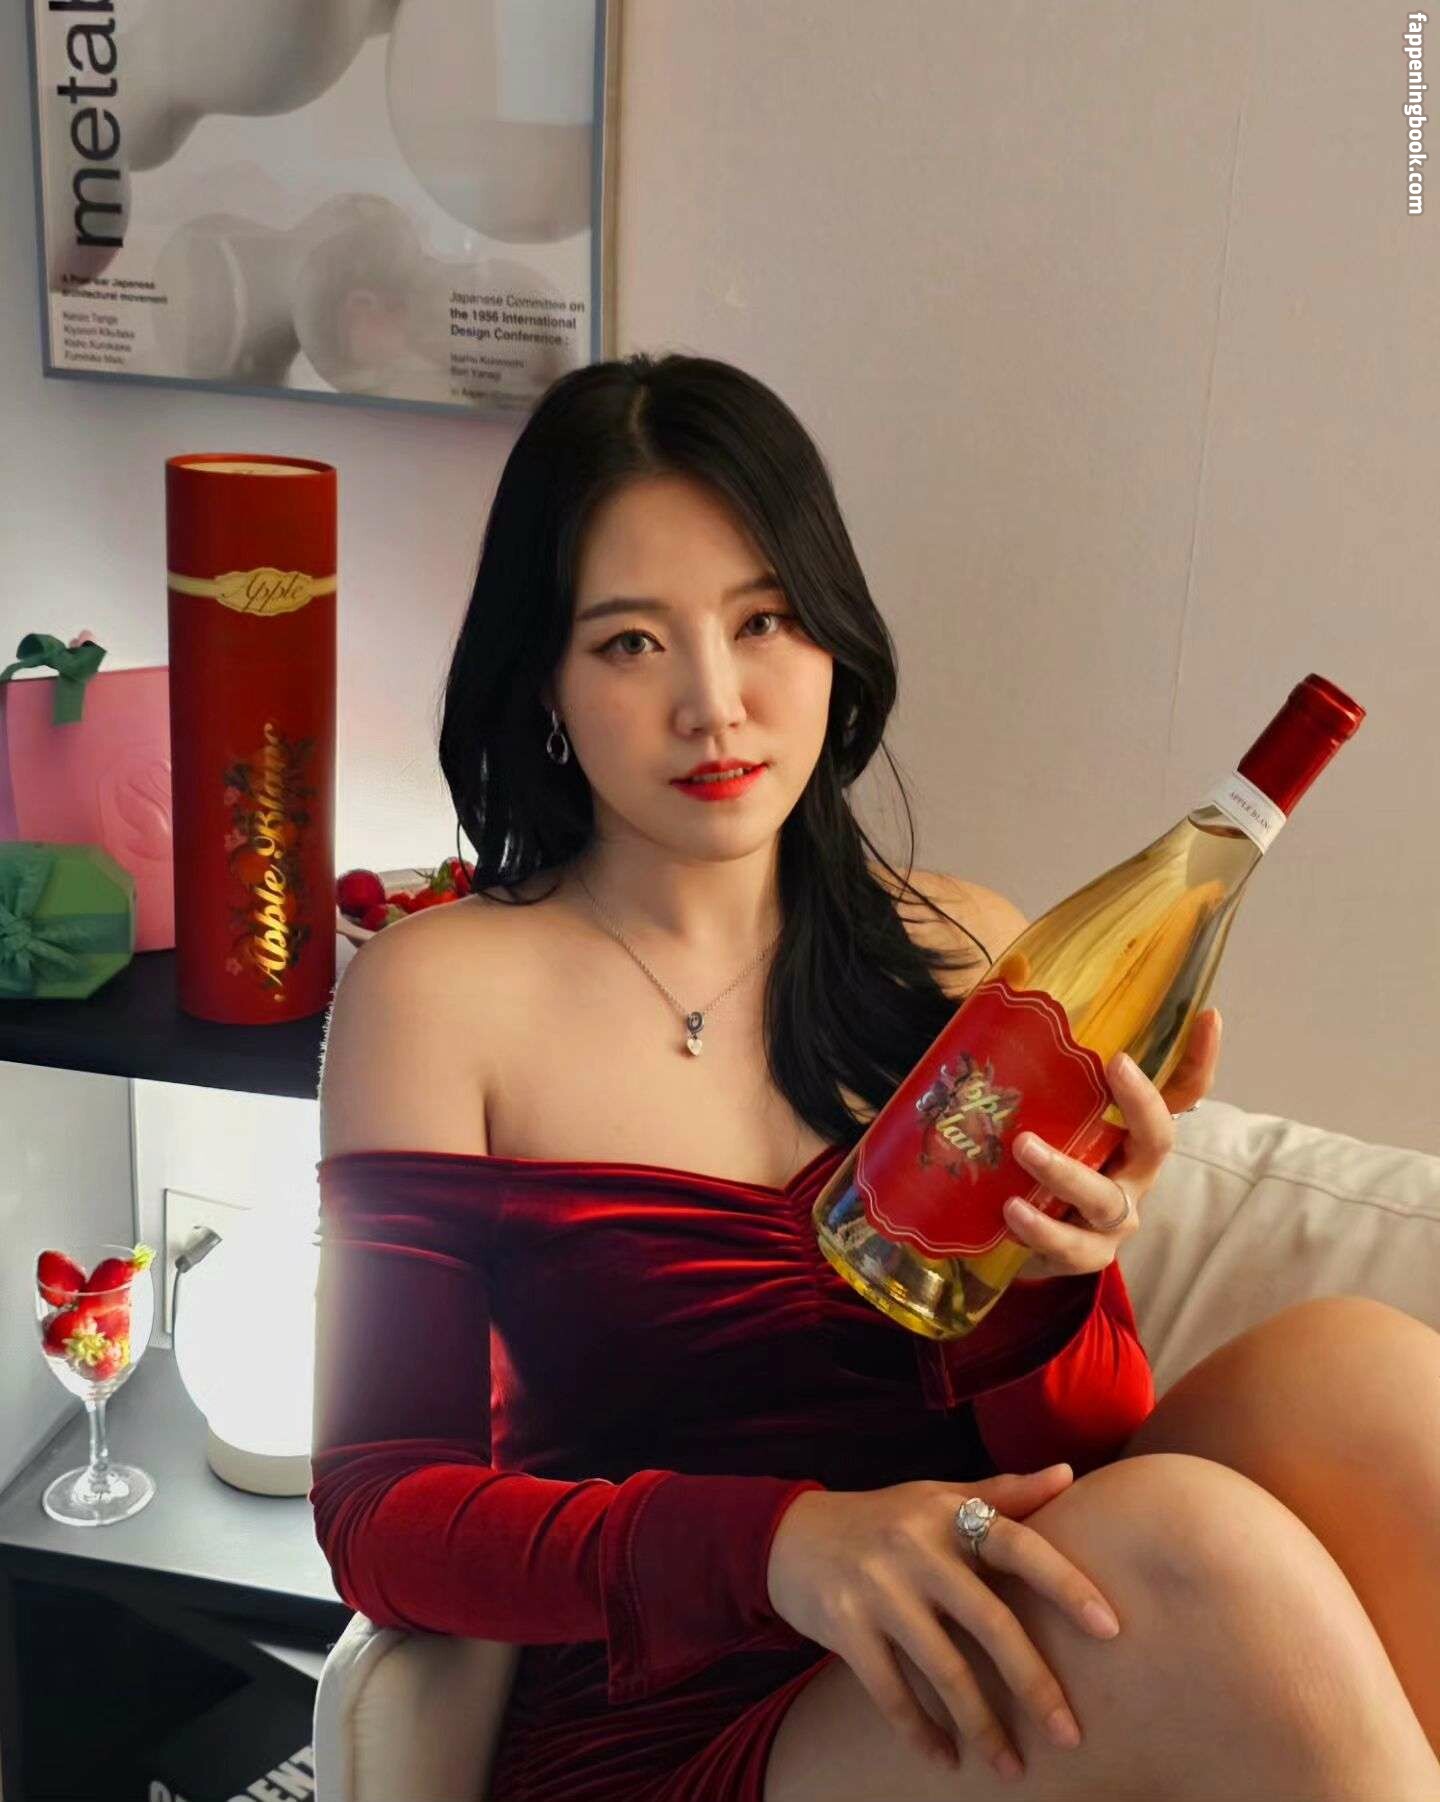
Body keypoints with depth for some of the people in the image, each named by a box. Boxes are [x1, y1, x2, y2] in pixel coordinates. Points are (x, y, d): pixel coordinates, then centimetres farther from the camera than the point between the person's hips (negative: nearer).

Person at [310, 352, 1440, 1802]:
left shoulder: (962, 951, 5)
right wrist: (775, 1541, -25)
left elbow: (1083, 1460, 5)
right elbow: (382, 1512, -8)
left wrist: (1036, 1281, -20)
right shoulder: (436, 992, -5)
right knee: (1200, 1552, -31)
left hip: (976, 1678, 4)